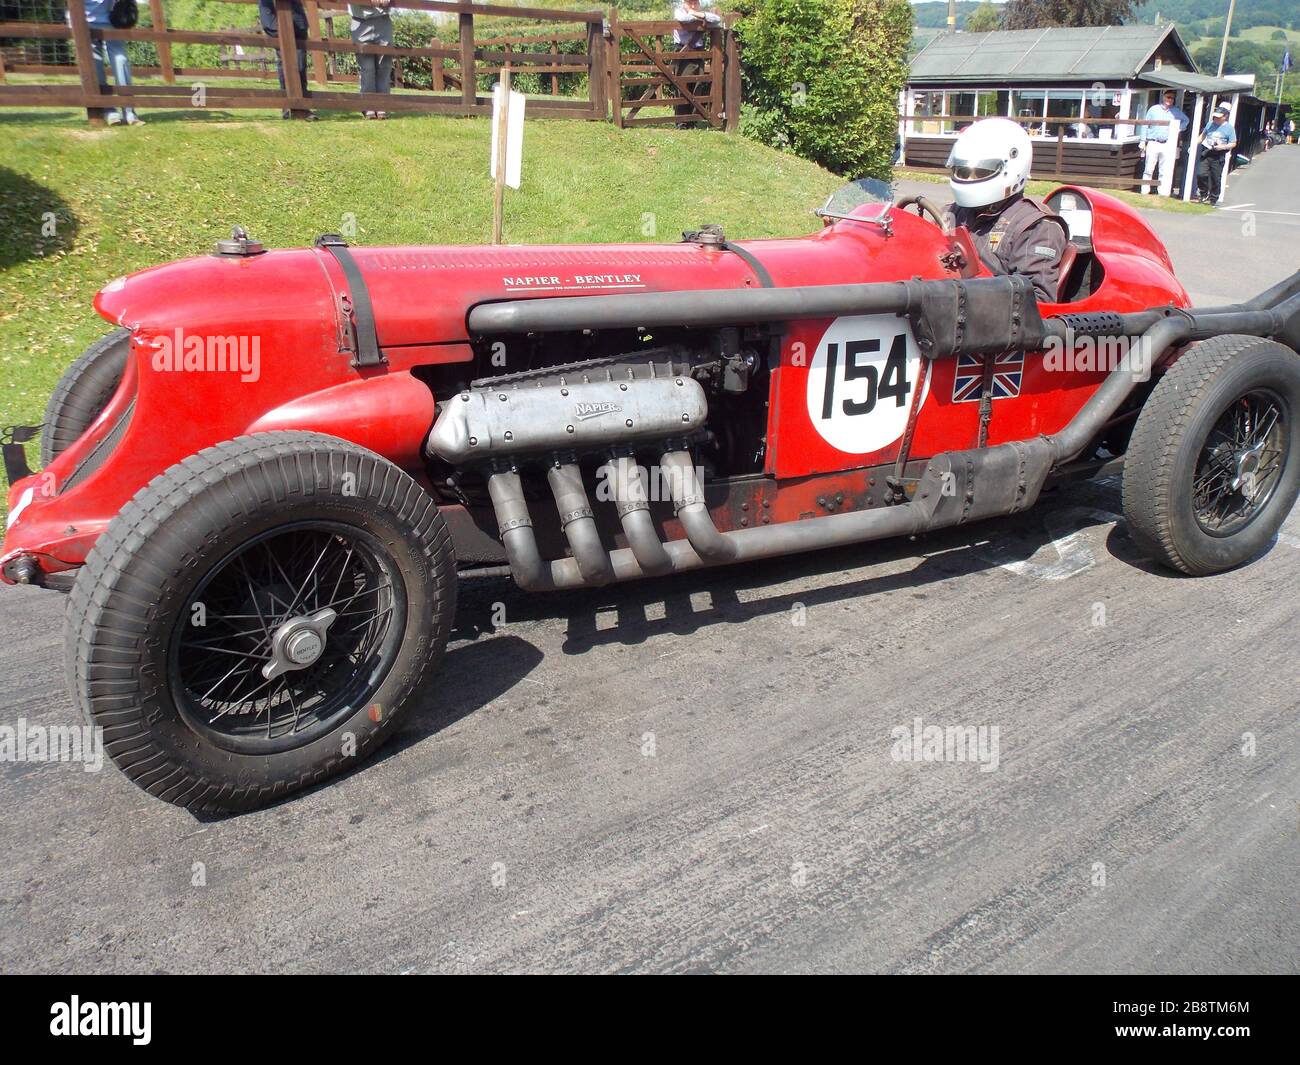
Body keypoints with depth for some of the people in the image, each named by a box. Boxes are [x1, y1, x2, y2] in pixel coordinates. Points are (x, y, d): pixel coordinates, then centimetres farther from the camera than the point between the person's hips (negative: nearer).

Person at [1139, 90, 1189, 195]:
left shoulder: (1175, 111, 12)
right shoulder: (1154, 109, 6)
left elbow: (1186, 120, 29)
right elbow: (1145, 125, 6)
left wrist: (1179, 128, 11)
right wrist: (1143, 141, 1)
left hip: (1167, 145, 2)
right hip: (1153, 143, -2)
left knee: (1165, 171, -1)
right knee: (1148, 169, -3)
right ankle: (1145, 192, 0)